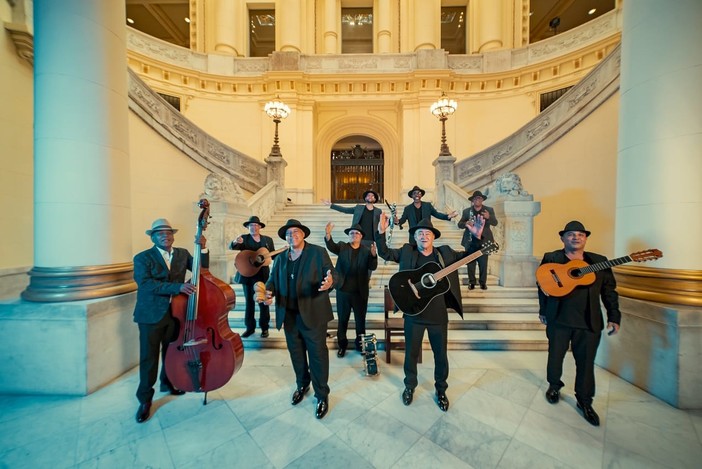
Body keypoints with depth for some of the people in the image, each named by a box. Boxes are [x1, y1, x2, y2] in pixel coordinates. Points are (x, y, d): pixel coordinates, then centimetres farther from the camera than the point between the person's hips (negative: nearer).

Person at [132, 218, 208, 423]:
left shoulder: (182, 253, 5)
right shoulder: (142, 258, -7)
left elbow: (201, 269, -6)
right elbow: (146, 284, -20)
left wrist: (203, 249, -21)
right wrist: (177, 287, -32)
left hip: (176, 312, 4)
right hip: (151, 314, -4)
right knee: (149, 358, 6)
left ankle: (168, 383, 42)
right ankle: (145, 399, 25)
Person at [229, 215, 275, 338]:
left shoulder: (268, 239, 7)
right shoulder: (243, 238, 3)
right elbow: (231, 247, -14)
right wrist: (236, 242, -37)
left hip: (262, 275, 0)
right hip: (247, 274, 0)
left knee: (263, 301, 6)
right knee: (249, 301, 10)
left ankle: (264, 327, 19)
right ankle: (250, 327, 23)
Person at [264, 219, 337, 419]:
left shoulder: (318, 252, -8)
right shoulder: (280, 258, 8)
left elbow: (333, 275, -14)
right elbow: (273, 280, 7)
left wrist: (330, 281, -37)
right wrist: (269, 292, -15)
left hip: (313, 315, -5)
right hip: (289, 315, 5)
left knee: (317, 355, 8)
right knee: (296, 353, 22)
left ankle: (322, 395, 29)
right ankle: (302, 385, 47)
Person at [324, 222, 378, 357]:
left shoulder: (366, 251, 1)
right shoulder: (342, 246, 1)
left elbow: (372, 267, -11)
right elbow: (331, 246, -20)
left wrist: (374, 255, -31)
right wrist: (328, 234, -40)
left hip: (360, 292, 0)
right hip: (343, 291, 0)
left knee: (360, 320, 15)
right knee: (342, 319, 13)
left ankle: (360, 344, 34)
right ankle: (342, 345, 31)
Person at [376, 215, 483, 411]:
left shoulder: (445, 253, 1)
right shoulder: (407, 252, -2)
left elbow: (468, 255, 9)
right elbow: (385, 253, -6)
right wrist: (381, 232, -19)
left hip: (438, 315, 1)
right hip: (413, 314, -1)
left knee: (441, 355, 16)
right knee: (411, 353, 15)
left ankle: (441, 389, 42)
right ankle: (410, 386, 41)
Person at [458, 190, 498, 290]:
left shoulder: (489, 210, 5)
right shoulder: (466, 211, 6)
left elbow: (495, 223, -4)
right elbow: (459, 224, 4)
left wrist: (489, 217, -25)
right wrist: (465, 224, -19)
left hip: (483, 241, 0)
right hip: (470, 241, 1)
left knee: (483, 263, 2)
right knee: (470, 263, 3)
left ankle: (483, 282, 16)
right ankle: (471, 282, 15)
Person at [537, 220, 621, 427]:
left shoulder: (599, 261, 4)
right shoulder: (551, 258, -1)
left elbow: (609, 291, 6)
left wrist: (614, 317, 0)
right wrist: (543, 311, 0)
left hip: (589, 322, 2)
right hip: (558, 319, -1)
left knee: (586, 362, 10)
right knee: (555, 356, 13)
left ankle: (584, 401, 29)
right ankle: (554, 385, 38)